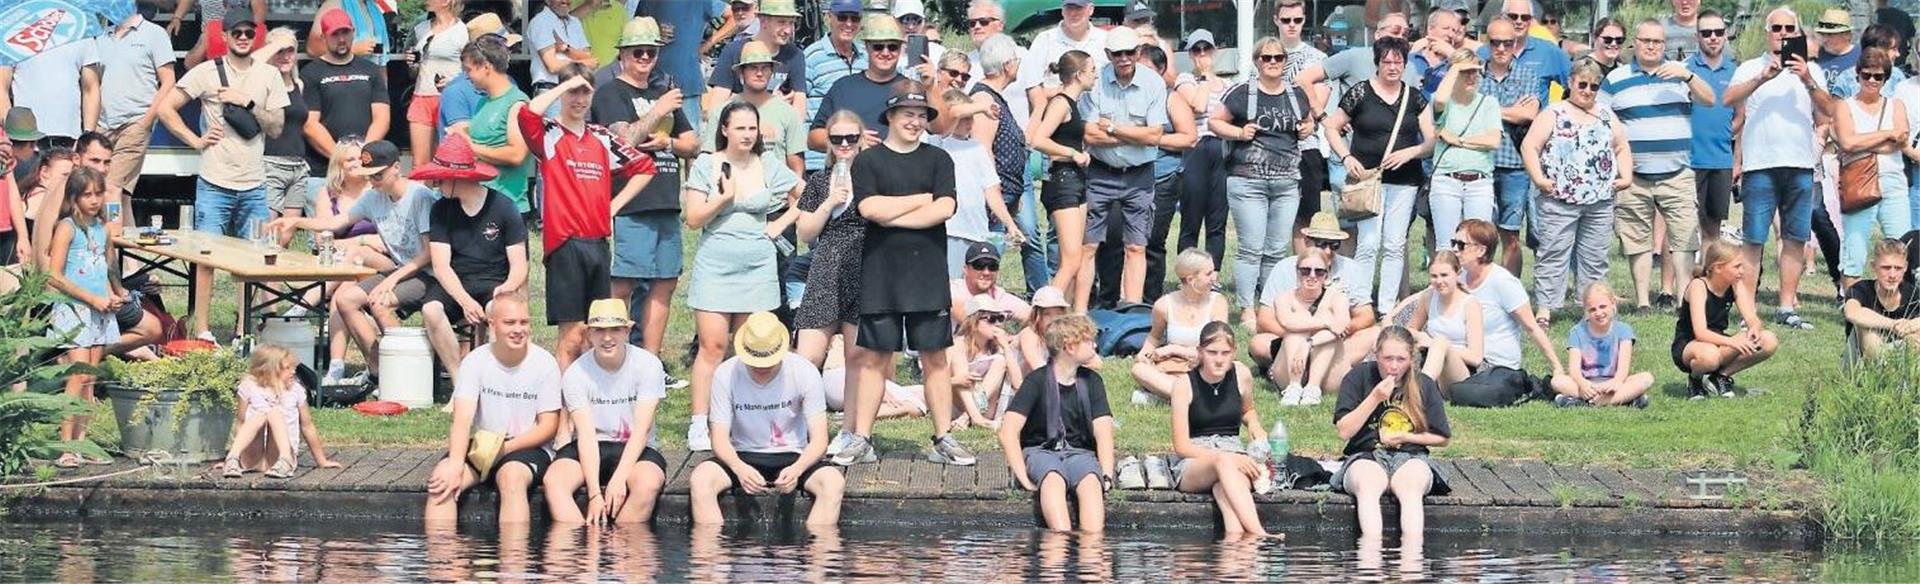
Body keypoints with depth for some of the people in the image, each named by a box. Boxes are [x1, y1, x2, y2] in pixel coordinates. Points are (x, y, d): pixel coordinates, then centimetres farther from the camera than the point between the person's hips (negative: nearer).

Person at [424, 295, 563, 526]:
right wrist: (455, 464, -30)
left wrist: (505, 447, -18)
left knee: (512, 477, -35)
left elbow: (548, 427, -4)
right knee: (441, 479, -25)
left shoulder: (544, 363, -3)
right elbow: (463, 419, -13)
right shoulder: (475, 362, -1)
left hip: (528, 447, -2)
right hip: (481, 447, 2)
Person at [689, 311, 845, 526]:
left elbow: (818, 440, -13)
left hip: (793, 458, 0)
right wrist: (740, 469, -33)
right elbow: (720, 438, -10)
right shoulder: (726, 375, -10)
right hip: (743, 458, 0)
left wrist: (796, 469, -35)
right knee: (700, 480, -31)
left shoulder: (804, 373, -12)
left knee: (833, 483, -32)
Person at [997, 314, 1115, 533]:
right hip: (1039, 451, -3)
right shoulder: (1037, 381, -3)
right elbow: (1008, 433, -11)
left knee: (1091, 480, -34)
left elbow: (1103, 433, 1)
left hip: (1079, 452, 3)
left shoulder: (1091, 381, 9)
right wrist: (1024, 478, -22)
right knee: (1053, 479, -39)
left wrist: (1106, 476, -16)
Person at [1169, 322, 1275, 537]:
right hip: (1194, 462, -3)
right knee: (1223, 462, -39)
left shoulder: (1241, 376, 5)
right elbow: (1181, 446, -9)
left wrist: (1254, 424, 3)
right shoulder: (1185, 384, -6)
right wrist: (1227, 458, -20)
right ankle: (1259, 534, -54)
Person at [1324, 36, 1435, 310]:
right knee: (1369, 243, -10)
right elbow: (1332, 127, 6)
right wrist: (1347, 158, -8)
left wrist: (1410, 152, -12)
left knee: (1395, 245, 3)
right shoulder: (1360, 93, 1)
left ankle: (1387, 306, 8)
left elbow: (1432, 141, 7)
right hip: (1368, 176, -3)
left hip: (1404, 181, 3)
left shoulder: (1414, 98, 8)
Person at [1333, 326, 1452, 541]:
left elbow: (1443, 438, 14)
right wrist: (1375, 399, -11)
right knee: (1368, 485, -37)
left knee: (1411, 488, -36)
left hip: (1410, 458, 1)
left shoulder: (1424, 385, 7)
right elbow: (1344, 431, -3)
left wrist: (1405, 437, 0)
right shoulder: (1358, 378, 4)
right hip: (1365, 458, -1)